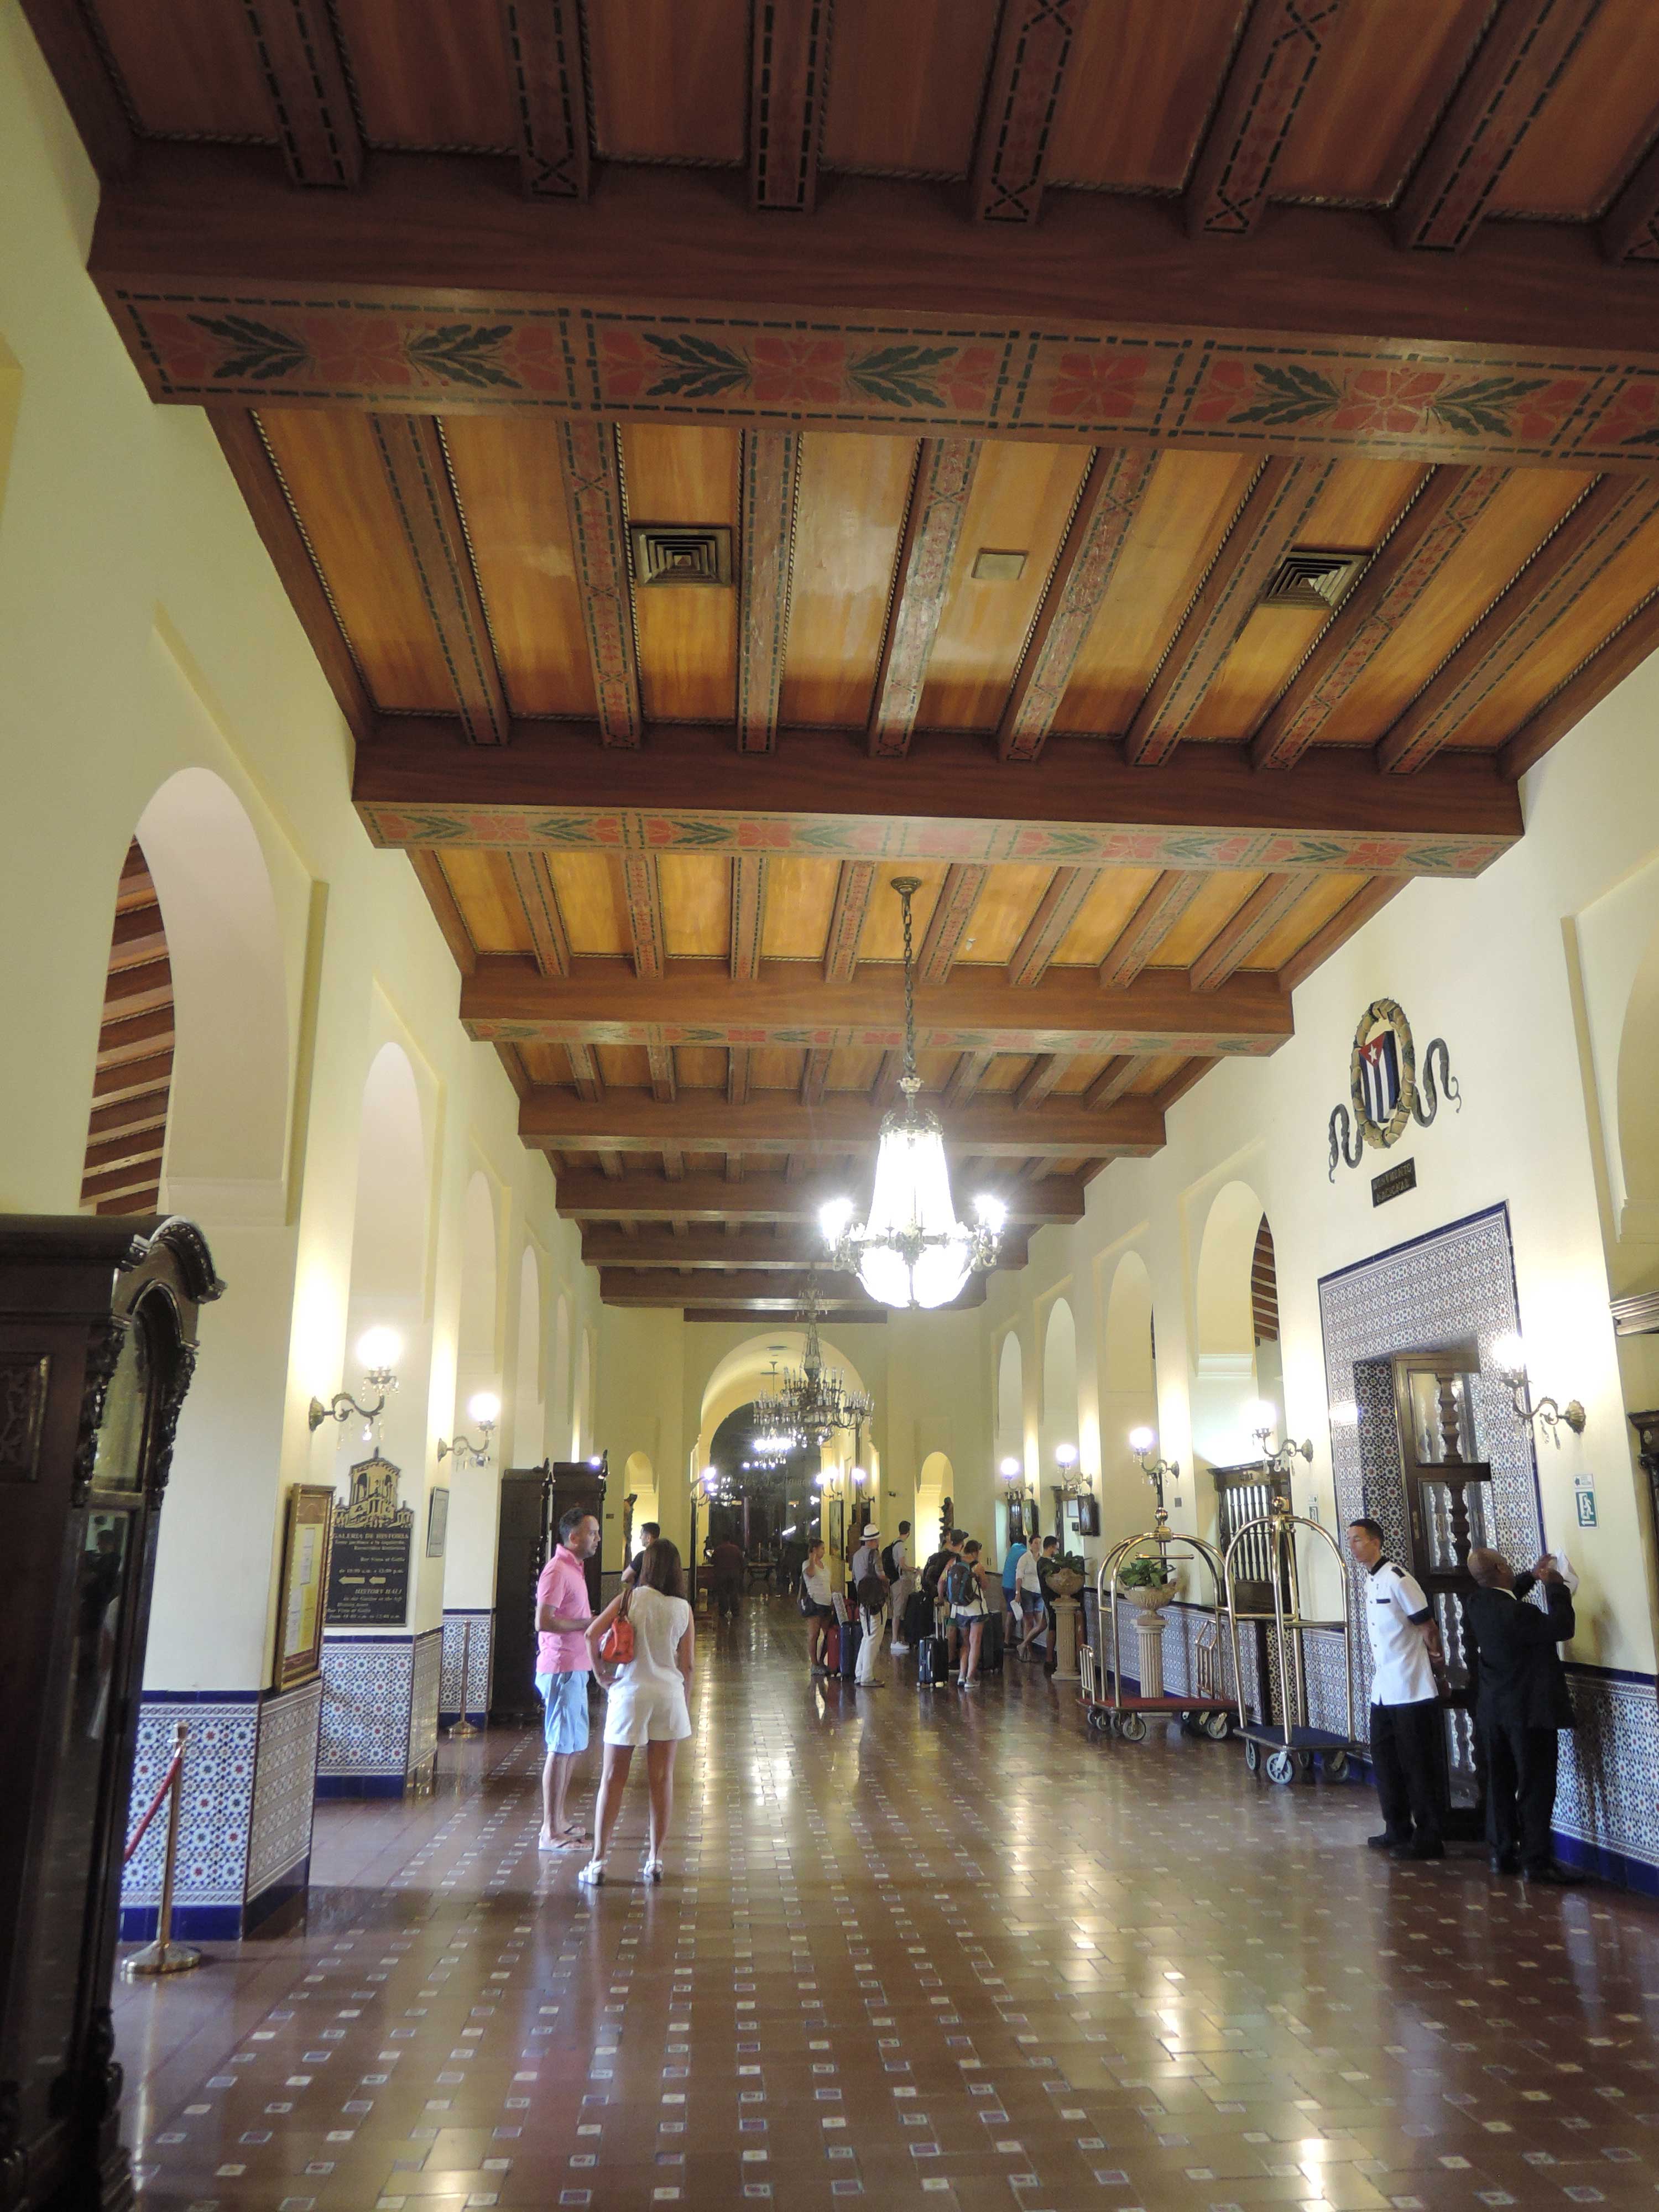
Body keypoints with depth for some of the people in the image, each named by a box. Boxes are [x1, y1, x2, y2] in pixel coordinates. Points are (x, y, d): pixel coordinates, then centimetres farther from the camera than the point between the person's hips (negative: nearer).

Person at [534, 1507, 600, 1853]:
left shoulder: (574, 1568, 16)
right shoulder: (557, 1570, -16)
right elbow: (543, 1621, -24)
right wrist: (588, 1623, -19)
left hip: (575, 1669, 10)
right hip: (561, 1670, -10)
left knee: (573, 1748, 16)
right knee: (561, 1749, -4)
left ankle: (560, 1819, 27)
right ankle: (550, 1832, 2)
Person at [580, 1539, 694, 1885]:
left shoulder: (630, 1597, -6)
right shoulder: (683, 1609, 0)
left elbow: (592, 1633, -13)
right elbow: (687, 1664, 3)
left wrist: (601, 1673, 0)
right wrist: (683, 1705, 15)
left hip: (630, 1693, -2)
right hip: (669, 1694, 2)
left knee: (613, 1779, 6)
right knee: (662, 1780, 10)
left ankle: (598, 1862, 7)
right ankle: (655, 1860, 15)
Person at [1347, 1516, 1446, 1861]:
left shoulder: (1398, 1580, -18)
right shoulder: (1369, 1581, 10)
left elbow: (1428, 1628, -13)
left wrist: (1436, 1661, -2)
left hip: (1410, 1691, -9)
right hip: (1383, 1690, 9)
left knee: (1418, 1767, 1)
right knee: (1385, 1760, 16)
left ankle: (1427, 1839, 10)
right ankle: (1398, 1831, 28)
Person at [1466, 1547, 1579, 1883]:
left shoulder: (1476, 1603, -1)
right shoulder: (1517, 1614, -26)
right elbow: (1564, 1629, -19)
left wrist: (1532, 1576, 14)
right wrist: (1555, 1587, -10)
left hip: (1492, 1710, 8)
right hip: (1529, 1712, -8)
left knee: (1500, 1783, 14)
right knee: (1536, 1786, 1)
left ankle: (1503, 1854, 21)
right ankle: (1536, 1861, 5)